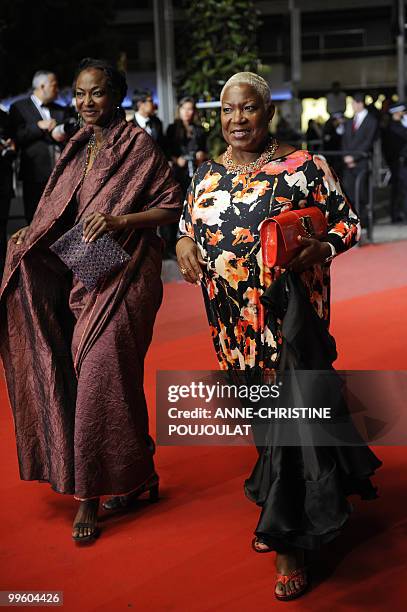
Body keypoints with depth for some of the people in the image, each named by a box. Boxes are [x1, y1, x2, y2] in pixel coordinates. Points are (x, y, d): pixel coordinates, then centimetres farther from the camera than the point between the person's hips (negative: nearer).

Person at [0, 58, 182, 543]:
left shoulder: (137, 144, -5)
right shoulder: (80, 145, 14)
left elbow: (172, 207, -7)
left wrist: (119, 220, -19)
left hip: (123, 275, -7)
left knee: (102, 377, -8)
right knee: (98, 377, 8)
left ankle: (90, 494, 4)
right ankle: (137, 477, 23)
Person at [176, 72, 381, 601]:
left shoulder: (304, 167, -6)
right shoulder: (207, 174, 9)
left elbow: (348, 222, -1)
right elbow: (188, 225, 21)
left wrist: (320, 249, -20)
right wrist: (183, 243, -1)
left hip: (289, 315, -5)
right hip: (232, 321, 5)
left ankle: (290, 544, 12)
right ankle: (277, 509, 38)